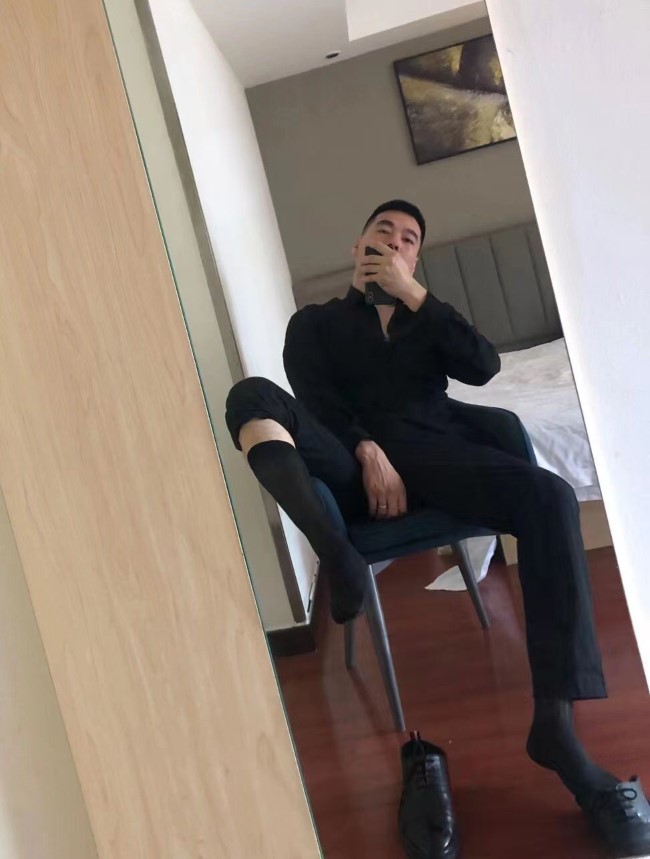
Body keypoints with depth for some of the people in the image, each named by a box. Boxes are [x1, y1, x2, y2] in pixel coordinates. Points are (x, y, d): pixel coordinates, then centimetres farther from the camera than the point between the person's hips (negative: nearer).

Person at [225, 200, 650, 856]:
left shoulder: (423, 318, 30)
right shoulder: (314, 322, 24)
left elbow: (482, 367, 9)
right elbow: (317, 401, 4)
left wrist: (414, 295, 4)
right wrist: (367, 452, -15)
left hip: (433, 453, 1)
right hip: (353, 462, -1)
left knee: (550, 496, -29)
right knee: (252, 395, -27)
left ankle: (554, 724, -32)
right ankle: (333, 551, -50)